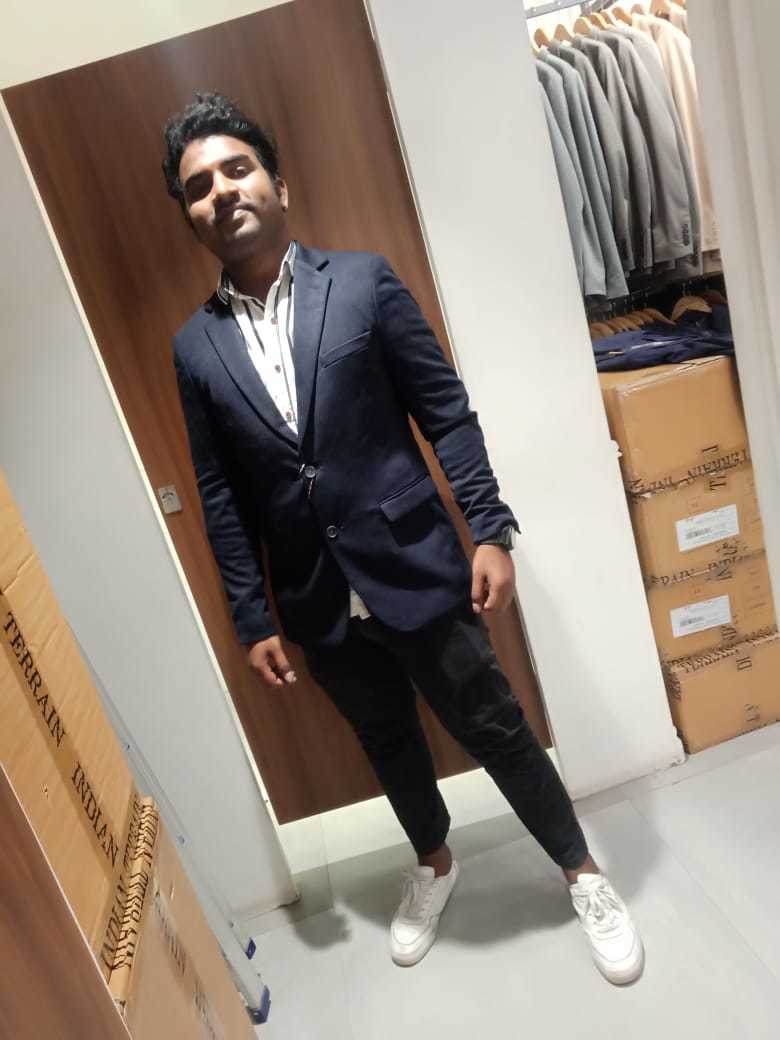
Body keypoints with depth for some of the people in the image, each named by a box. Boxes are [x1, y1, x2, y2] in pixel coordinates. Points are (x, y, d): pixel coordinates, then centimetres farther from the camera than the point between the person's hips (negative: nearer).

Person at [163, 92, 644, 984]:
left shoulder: (363, 281, -4)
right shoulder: (194, 347, 3)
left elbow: (447, 411, -4)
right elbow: (221, 497, 4)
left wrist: (489, 530, -11)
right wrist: (253, 620, 4)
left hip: (415, 569, -3)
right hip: (316, 601, 3)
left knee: (495, 729, 10)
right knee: (387, 742, 22)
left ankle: (583, 876, 37)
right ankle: (433, 865, 50)